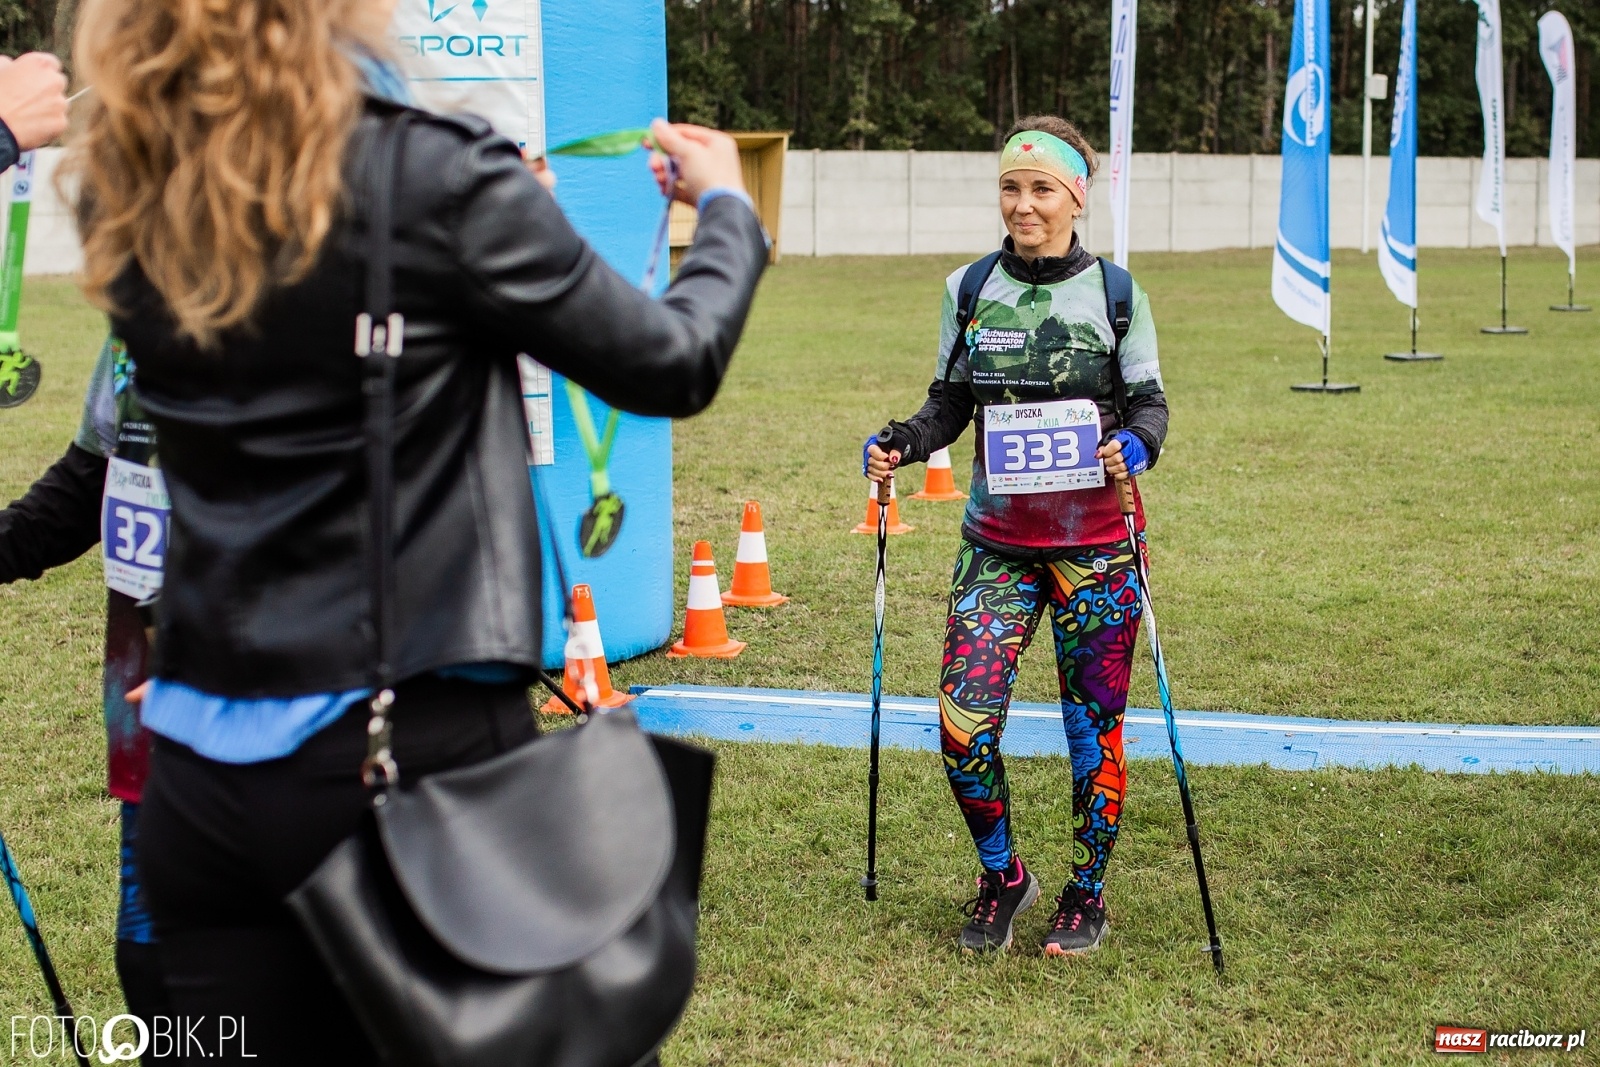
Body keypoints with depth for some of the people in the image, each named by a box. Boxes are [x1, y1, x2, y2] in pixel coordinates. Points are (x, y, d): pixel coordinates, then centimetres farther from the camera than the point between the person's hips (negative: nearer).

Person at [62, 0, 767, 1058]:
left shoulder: (123, 189, 0)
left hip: (202, 766, 5)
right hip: (419, 746, -5)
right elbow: (671, 365, -4)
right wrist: (727, 209, 15)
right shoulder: (438, 175, -15)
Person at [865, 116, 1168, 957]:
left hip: (1094, 543, -2)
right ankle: (1000, 878, 17)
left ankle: (1086, 894, 25)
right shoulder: (969, 290, 4)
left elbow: (1150, 403, 2)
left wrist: (1136, 445, -20)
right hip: (997, 541, 2)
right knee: (963, 722, -8)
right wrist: (899, 445, -8)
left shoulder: (1116, 294, -2)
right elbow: (949, 405, 11)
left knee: (1092, 723, 5)